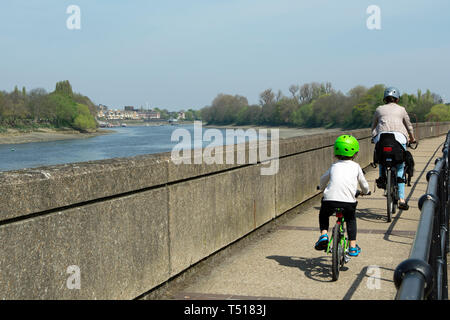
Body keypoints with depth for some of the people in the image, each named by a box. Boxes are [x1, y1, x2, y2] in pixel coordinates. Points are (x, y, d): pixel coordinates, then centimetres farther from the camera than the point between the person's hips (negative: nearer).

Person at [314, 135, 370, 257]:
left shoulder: (334, 166, 21)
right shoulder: (356, 166, 17)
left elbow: (322, 181, 33)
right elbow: (364, 184, 27)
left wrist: (323, 189, 55)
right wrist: (365, 191, 50)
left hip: (330, 199, 1)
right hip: (348, 201, 0)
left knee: (323, 215, 30)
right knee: (351, 220, 27)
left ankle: (323, 234, 8)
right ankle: (353, 247, 23)